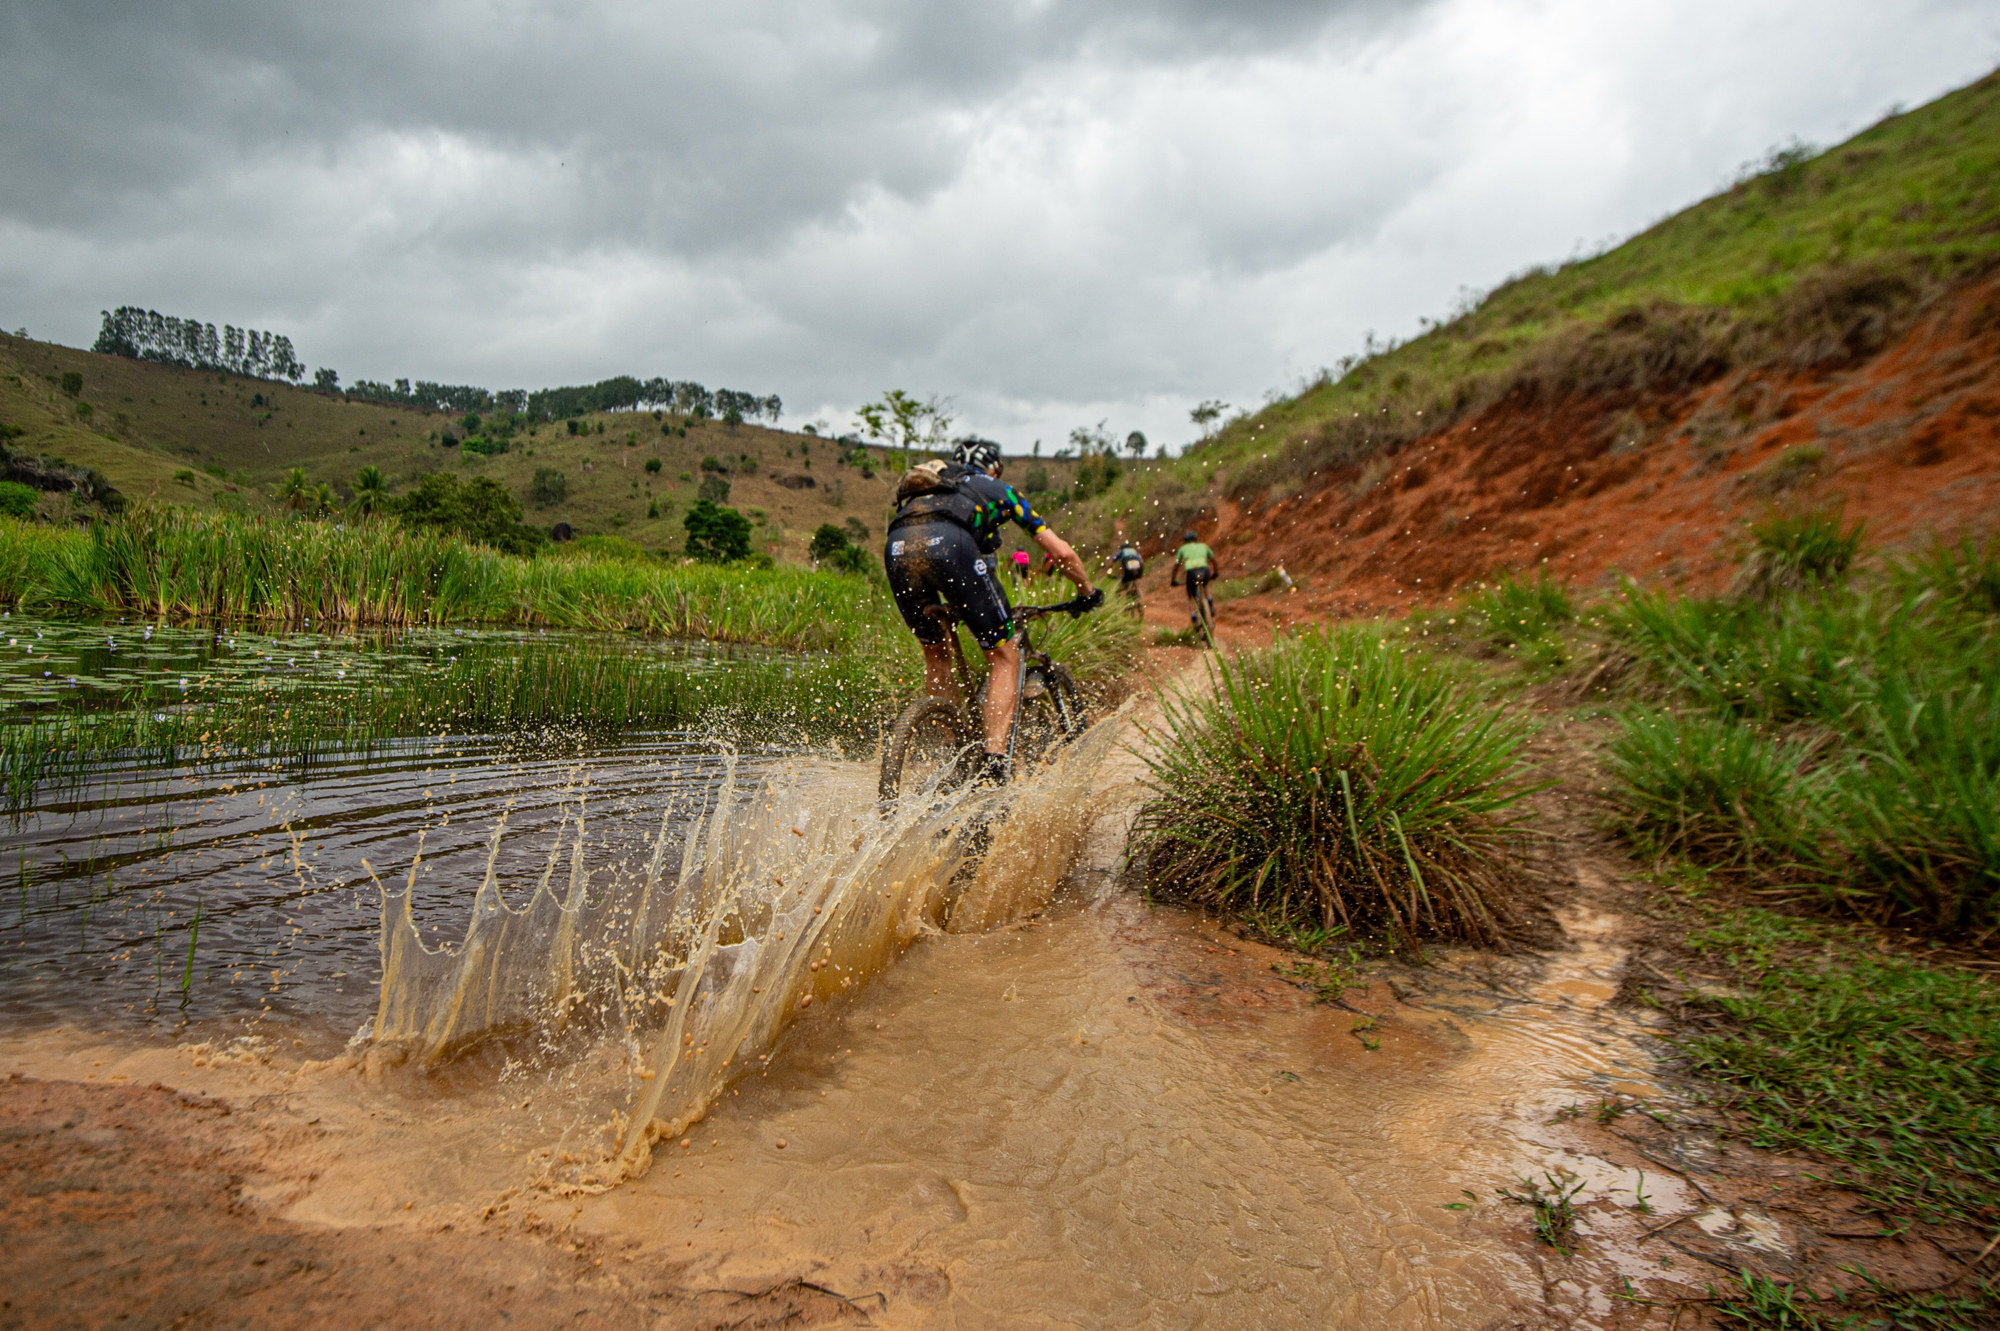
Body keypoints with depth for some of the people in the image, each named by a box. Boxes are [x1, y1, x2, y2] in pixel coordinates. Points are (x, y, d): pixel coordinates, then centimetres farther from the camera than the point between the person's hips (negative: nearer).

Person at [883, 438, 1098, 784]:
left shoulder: (926, 486, 44)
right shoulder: (999, 490, 33)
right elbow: (1062, 552, 31)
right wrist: (1089, 593, 48)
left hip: (896, 546, 5)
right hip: (948, 542, -5)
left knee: (937, 656, 25)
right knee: (1004, 657, 8)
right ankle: (992, 765, -5)